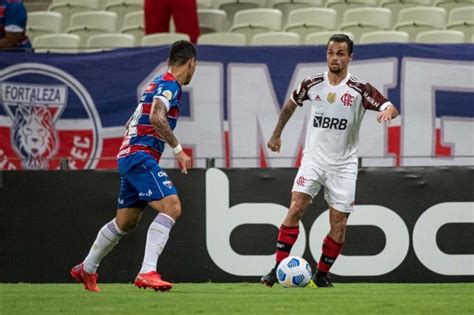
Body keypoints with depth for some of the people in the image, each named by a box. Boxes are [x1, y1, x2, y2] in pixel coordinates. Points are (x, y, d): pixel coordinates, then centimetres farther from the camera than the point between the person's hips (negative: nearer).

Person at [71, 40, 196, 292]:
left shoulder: (159, 84, 20)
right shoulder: (169, 85, -9)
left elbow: (131, 123, 28)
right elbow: (156, 117, -27)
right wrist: (178, 149, -24)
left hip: (129, 156, 10)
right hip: (141, 156, -10)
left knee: (125, 222, 18)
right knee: (171, 207, -20)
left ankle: (86, 269, 33)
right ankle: (147, 272, -30)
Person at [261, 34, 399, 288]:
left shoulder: (359, 89, -7)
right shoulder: (312, 85, 0)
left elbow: (391, 109, -13)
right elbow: (291, 104, 20)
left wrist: (387, 112, -37)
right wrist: (276, 135, 24)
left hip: (343, 165, -1)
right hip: (313, 159, 1)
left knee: (339, 226, -1)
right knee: (295, 208, -18)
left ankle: (321, 275, 16)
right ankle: (278, 268, -17)